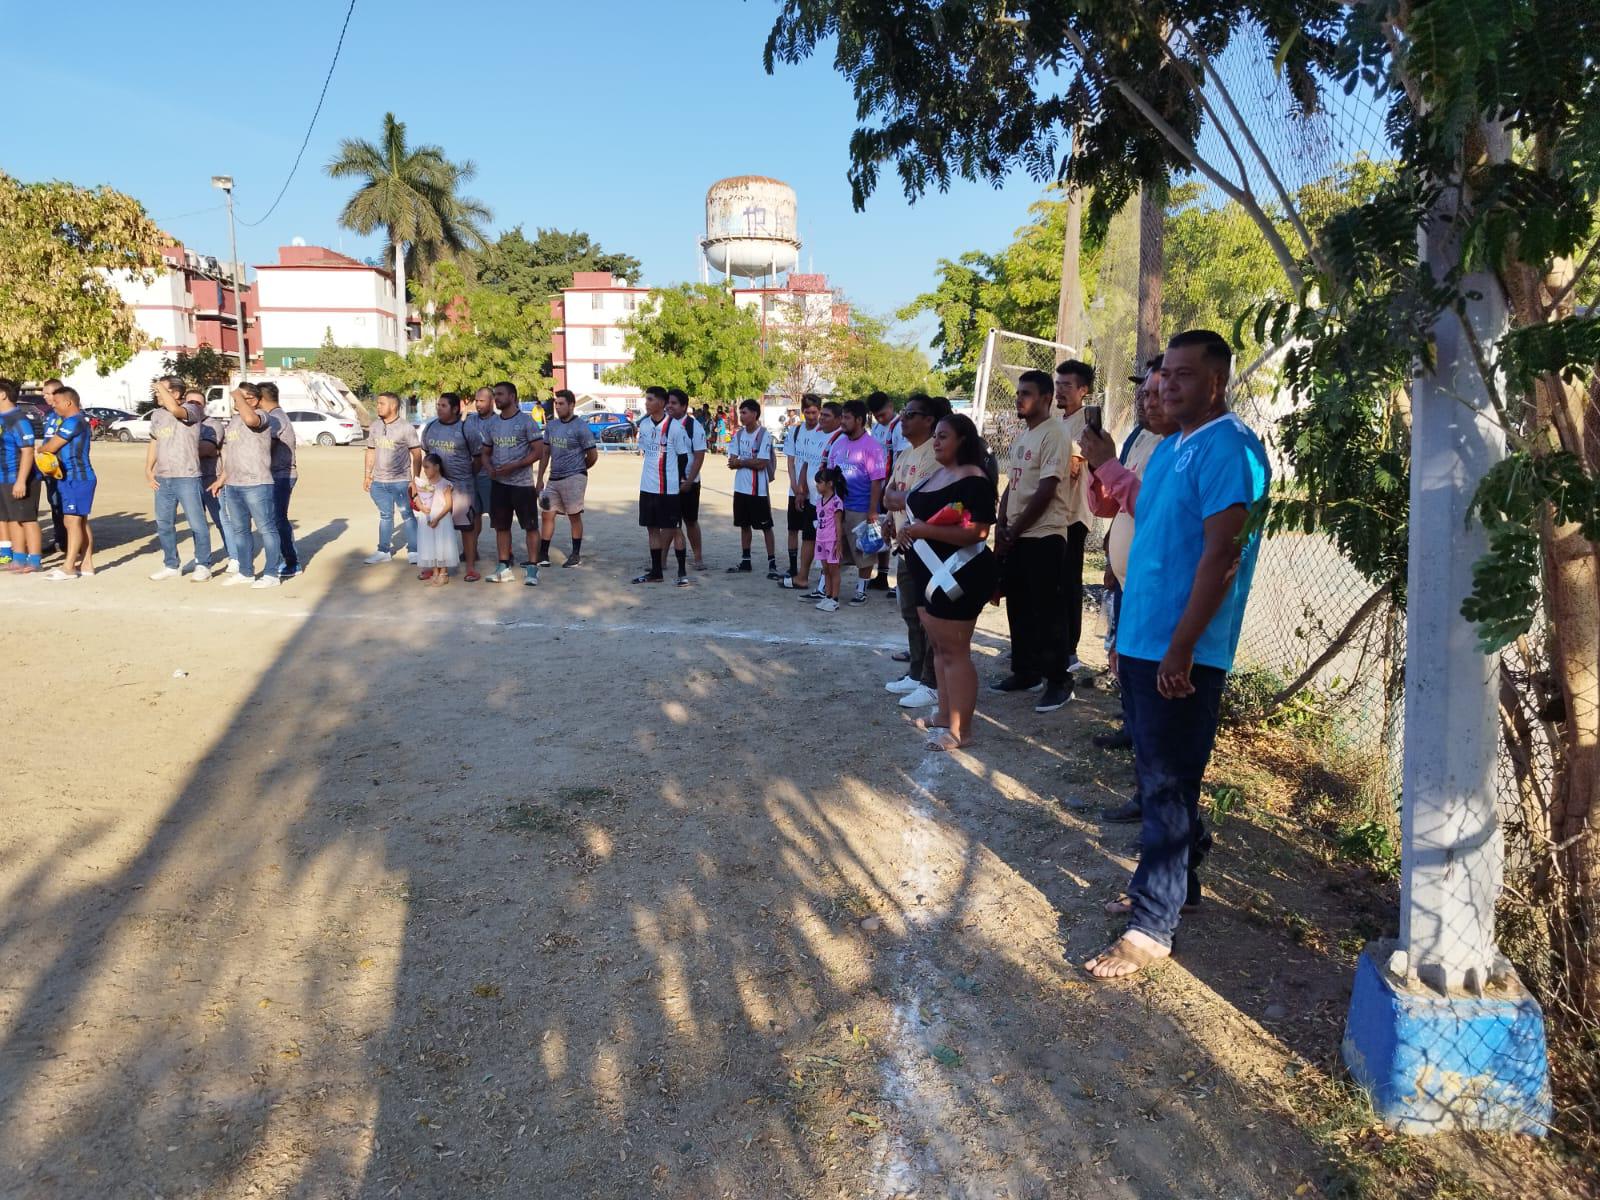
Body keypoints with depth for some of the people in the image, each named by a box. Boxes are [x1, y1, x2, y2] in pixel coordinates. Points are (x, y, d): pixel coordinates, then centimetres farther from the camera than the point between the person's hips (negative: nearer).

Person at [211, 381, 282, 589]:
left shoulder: (260, 416, -9)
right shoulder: (234, 420, 18)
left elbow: (249, 419, -36)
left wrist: (238, 396, -20)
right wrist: (221, 479, 23)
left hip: (256, 485, -9)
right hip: (232, 486, 9)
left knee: (266, 529, -3)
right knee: (239, 531, 15)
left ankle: (271, 574, 1)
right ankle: (245, 572, 25)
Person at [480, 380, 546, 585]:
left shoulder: (526, 421, -6)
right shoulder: (492, 424, 11)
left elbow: (539, 451, -11)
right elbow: (486, 452, 18)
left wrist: (514, 466, -19)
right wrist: (488, 467, -5)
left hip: (522, 483, -6)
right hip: (498, 483, 6)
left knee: (530, 526, -3)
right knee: (501, 526, 10)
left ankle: (532, 567, 2)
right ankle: (504, 567, 18)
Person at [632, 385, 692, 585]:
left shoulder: (674, 426, -12)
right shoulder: (643, 424, 7)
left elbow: (682, 456, -6)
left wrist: (681, 480, -1)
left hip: (668, 488, -6)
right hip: (647, 486, 6)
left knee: (672, 528, -1)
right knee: (652, 528, 10)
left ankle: (682, 571, 8)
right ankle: (656, 571, 19)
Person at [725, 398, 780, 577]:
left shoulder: (764, 435, -12)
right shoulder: (739, 434, 7)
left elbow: (761, 464, -19)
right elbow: (732, 462, 1)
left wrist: (740, 462, -7)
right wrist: (750, 462, -15)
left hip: (758, 489, -6)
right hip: (740, 488, 6)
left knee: (765, 526, -1)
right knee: (744, 525, 14)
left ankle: (772, 564, 3)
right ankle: (745, 561, 24)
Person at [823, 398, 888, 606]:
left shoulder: (871, 447, -11)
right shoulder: (837, 444, 8)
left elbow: (877, 482, -12)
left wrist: (873, 512, -16)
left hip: (861, 510, -6)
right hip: (837, 507, 6)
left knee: (864, 552, 5)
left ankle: (861, 590, 18)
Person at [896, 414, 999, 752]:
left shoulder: (974, 480, -15)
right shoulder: (935, 473, 13)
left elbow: (978, 532, -24)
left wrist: (927, 530, -26)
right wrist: (909, 530, 9)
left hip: (956, 575, -10)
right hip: (929, 572, 10)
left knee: (955, 651, -5)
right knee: (939, 648, 15)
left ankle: (960, 729, 1)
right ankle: (945, 716, 25)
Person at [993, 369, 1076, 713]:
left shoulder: (1053, 435, -12)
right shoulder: (1019, 437, 15)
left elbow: (1046, 492, -17)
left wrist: (1012, 532, -13)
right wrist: (1001, 525, 3)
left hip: (1044, 536, -9)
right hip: (1016, 536, 9)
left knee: (1047, 609, -4)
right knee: (1018, 607, 13)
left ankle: (1059, 680, 5)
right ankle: (1024, 671, 24)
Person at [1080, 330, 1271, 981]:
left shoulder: (1231, 448, -13)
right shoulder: (1169, 447, 15)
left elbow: (1221, 555, -20)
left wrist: (1181, 647, -23)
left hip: (1182, 654, -9)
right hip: (1142, 641, 9)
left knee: (1167, 786, -2)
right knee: (1157, 776, 19)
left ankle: (1152, 925, 6)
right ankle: (1176, 882, 34)